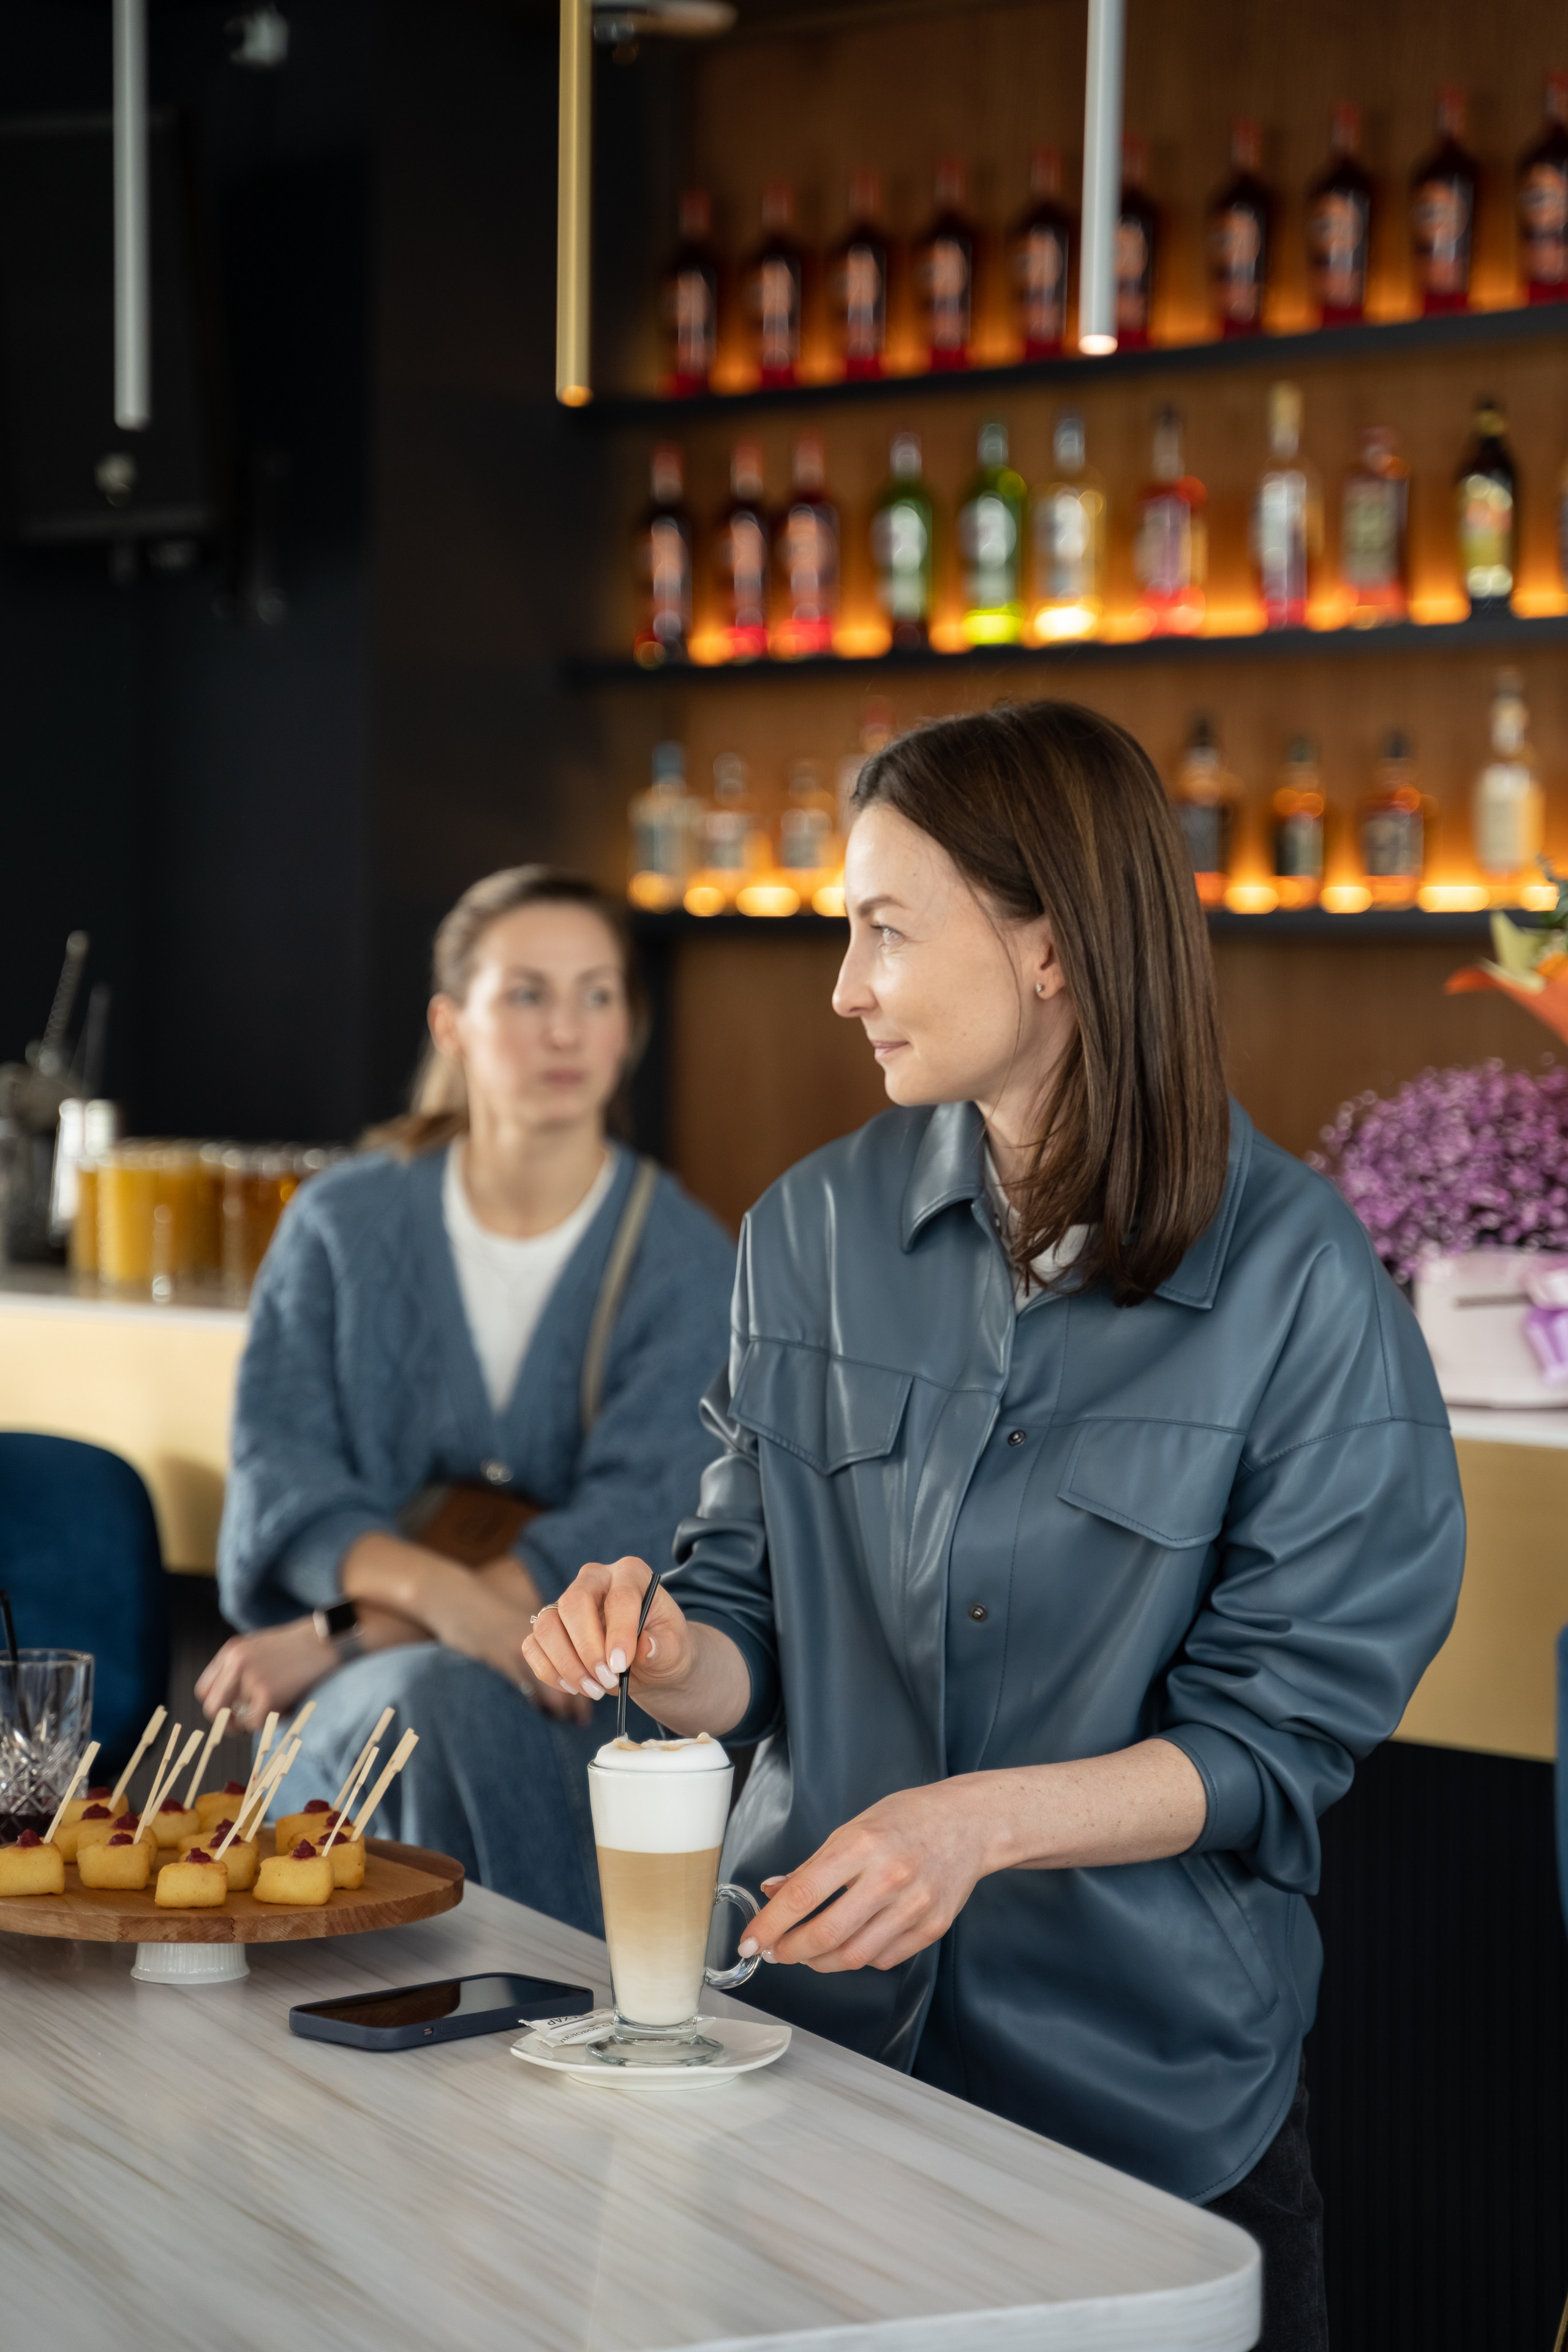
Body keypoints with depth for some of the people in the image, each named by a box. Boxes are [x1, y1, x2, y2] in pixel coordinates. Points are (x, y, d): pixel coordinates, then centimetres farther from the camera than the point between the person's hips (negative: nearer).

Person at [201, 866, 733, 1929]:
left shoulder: (686, 1260, 2)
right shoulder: (343, 1226, 7)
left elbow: (633, 1521, -10)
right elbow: (279, 1477, -2)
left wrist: (350, 1632, -18)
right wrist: (437, 1592, -25)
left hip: (591, 1664, -1)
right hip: (362, 1682, 1)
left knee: (464, 1704, -36)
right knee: (451, 1701, -35)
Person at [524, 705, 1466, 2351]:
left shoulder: (1296, 1278, -12)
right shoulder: (814, 1229, 2)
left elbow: (1277, 1739, -12)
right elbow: (755, 1627, 7)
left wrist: (988, 1819, -26)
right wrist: (671, 1658, -15)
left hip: (1148, 2082, -3)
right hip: (812, 2029, 3)